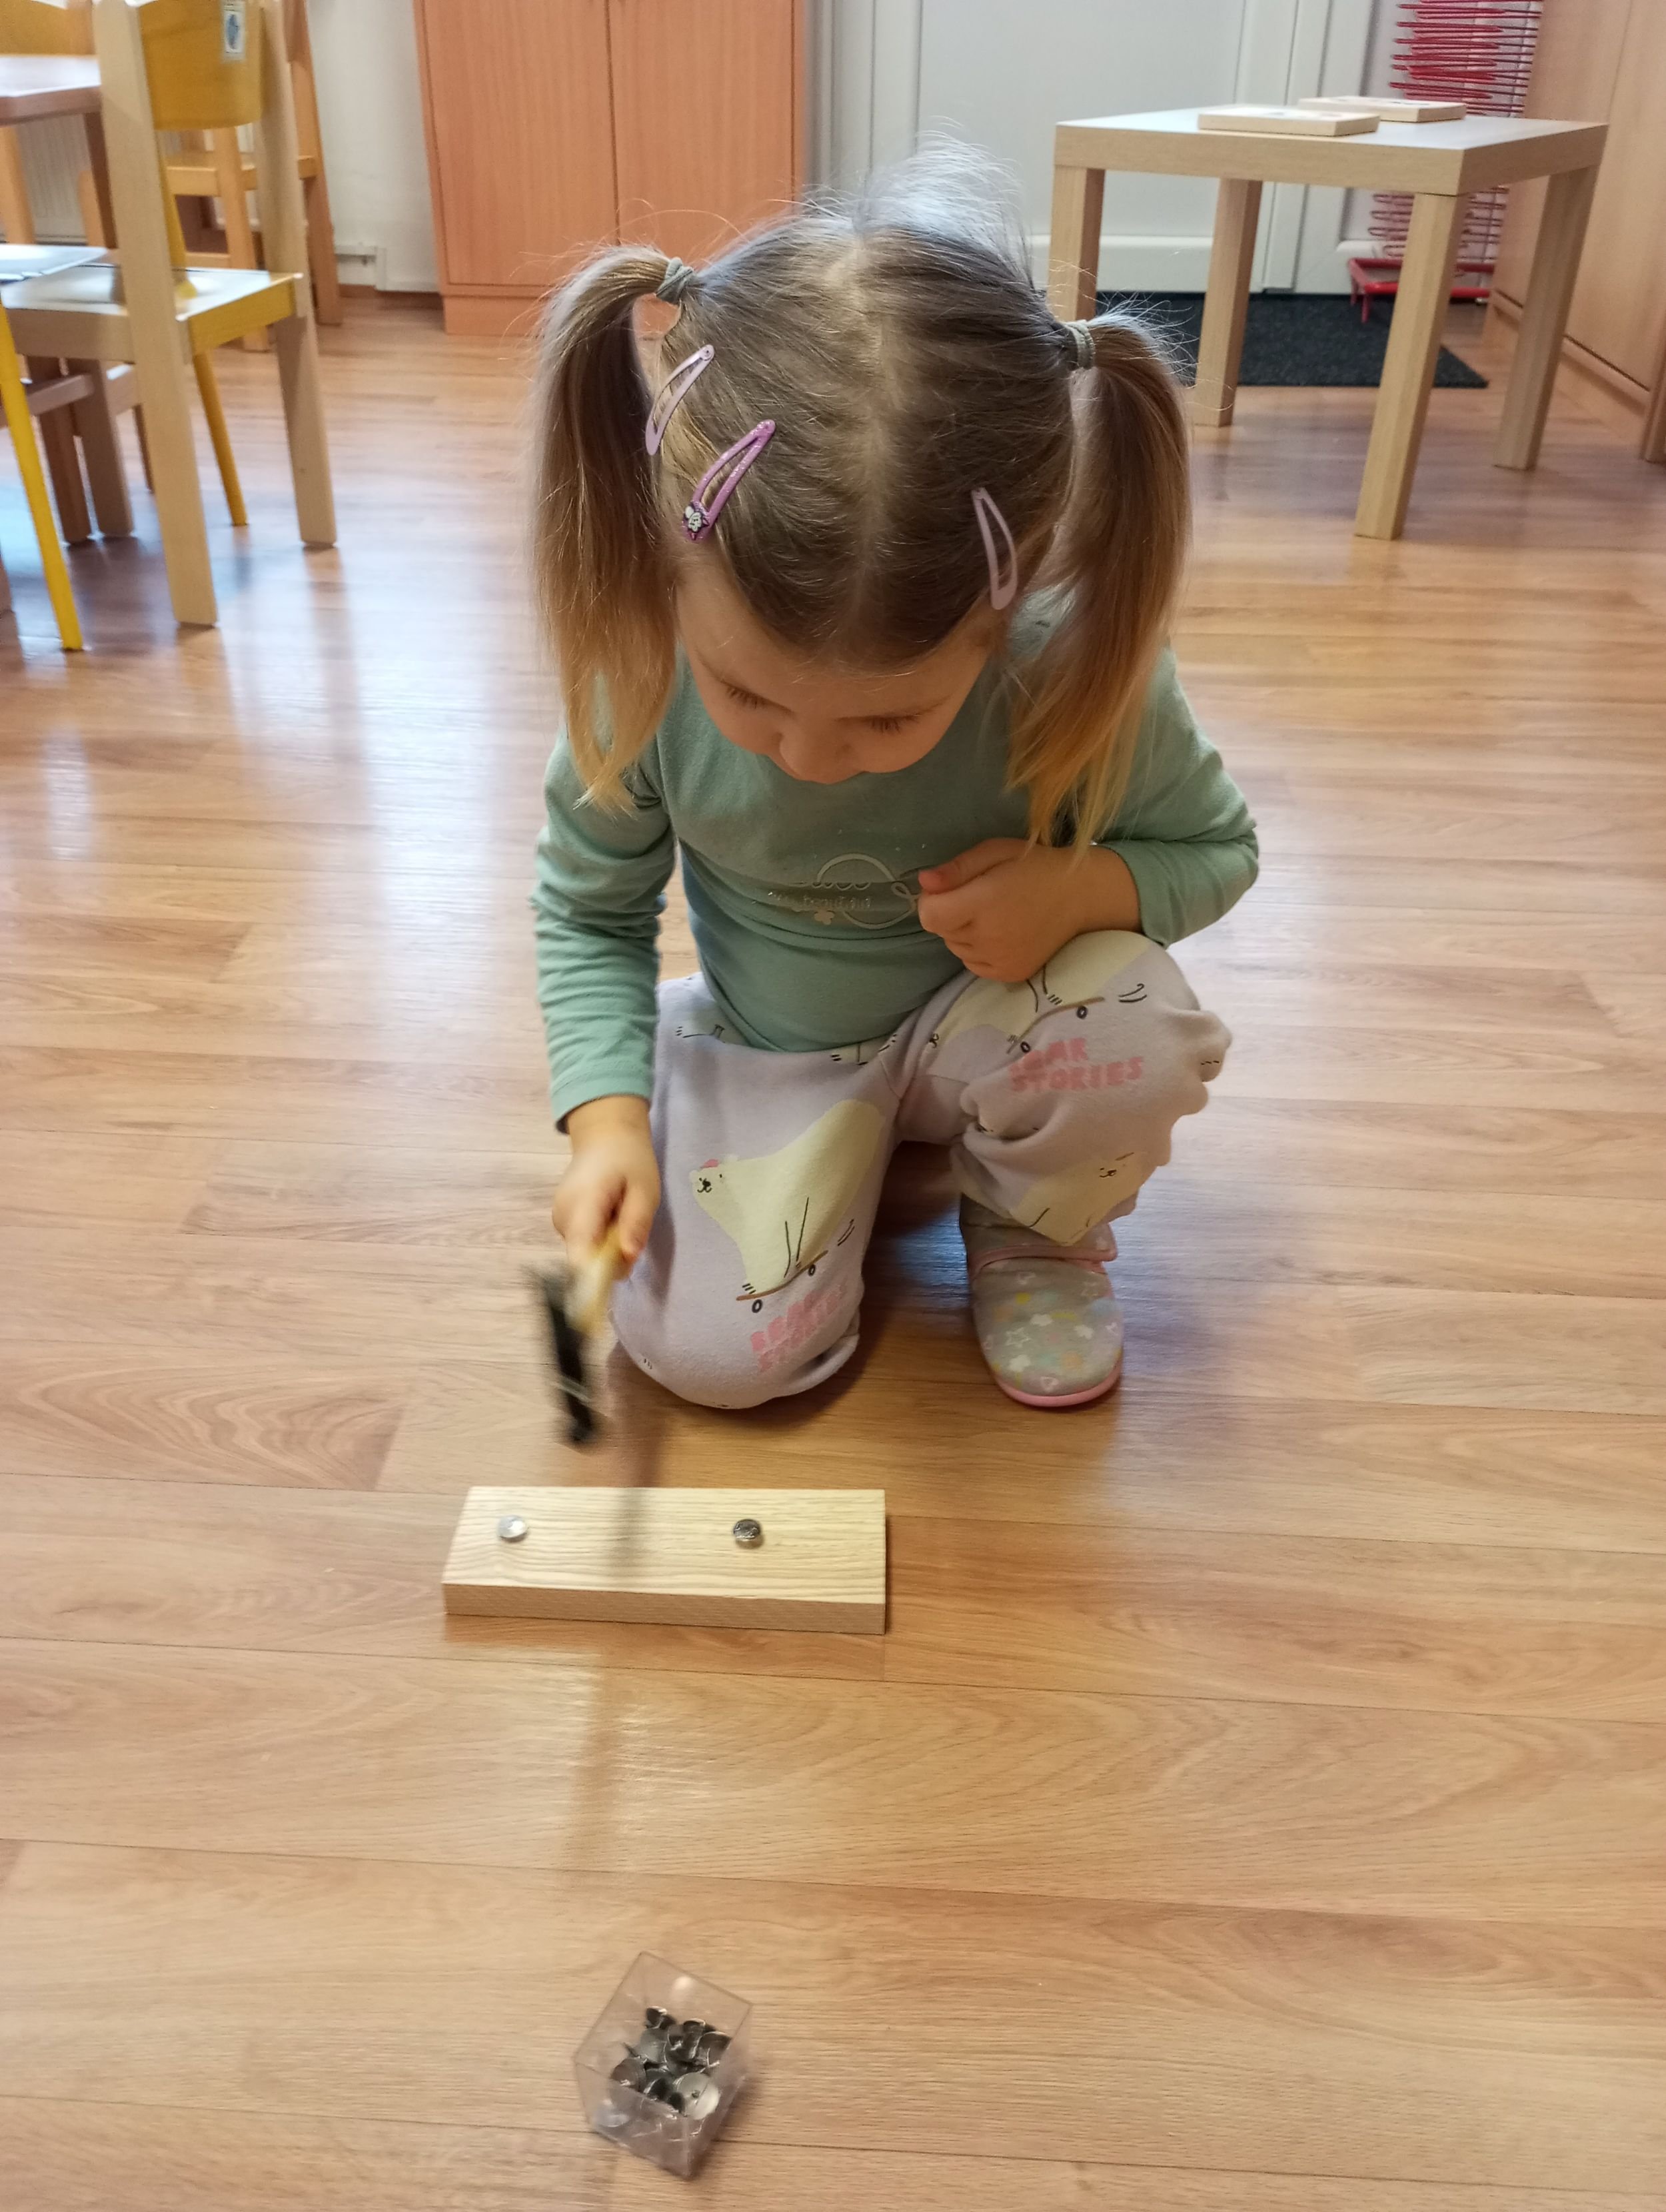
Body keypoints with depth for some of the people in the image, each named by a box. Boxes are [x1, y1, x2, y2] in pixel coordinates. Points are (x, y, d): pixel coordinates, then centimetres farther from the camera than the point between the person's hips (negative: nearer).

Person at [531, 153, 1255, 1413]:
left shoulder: (1077, 667, -28)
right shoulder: (641, 666, -25)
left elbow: (1216, 848, -9)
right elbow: (590, 907, -7)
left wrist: (1081, 883, -31)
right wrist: (609, 1115, -21)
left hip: (975, 1021, 0)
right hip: (765, 1049, 1)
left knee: (1140, 1032, -34)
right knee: (707, 1350, -16)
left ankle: (1034, 1224, 3)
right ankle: (862, 1154, 17)